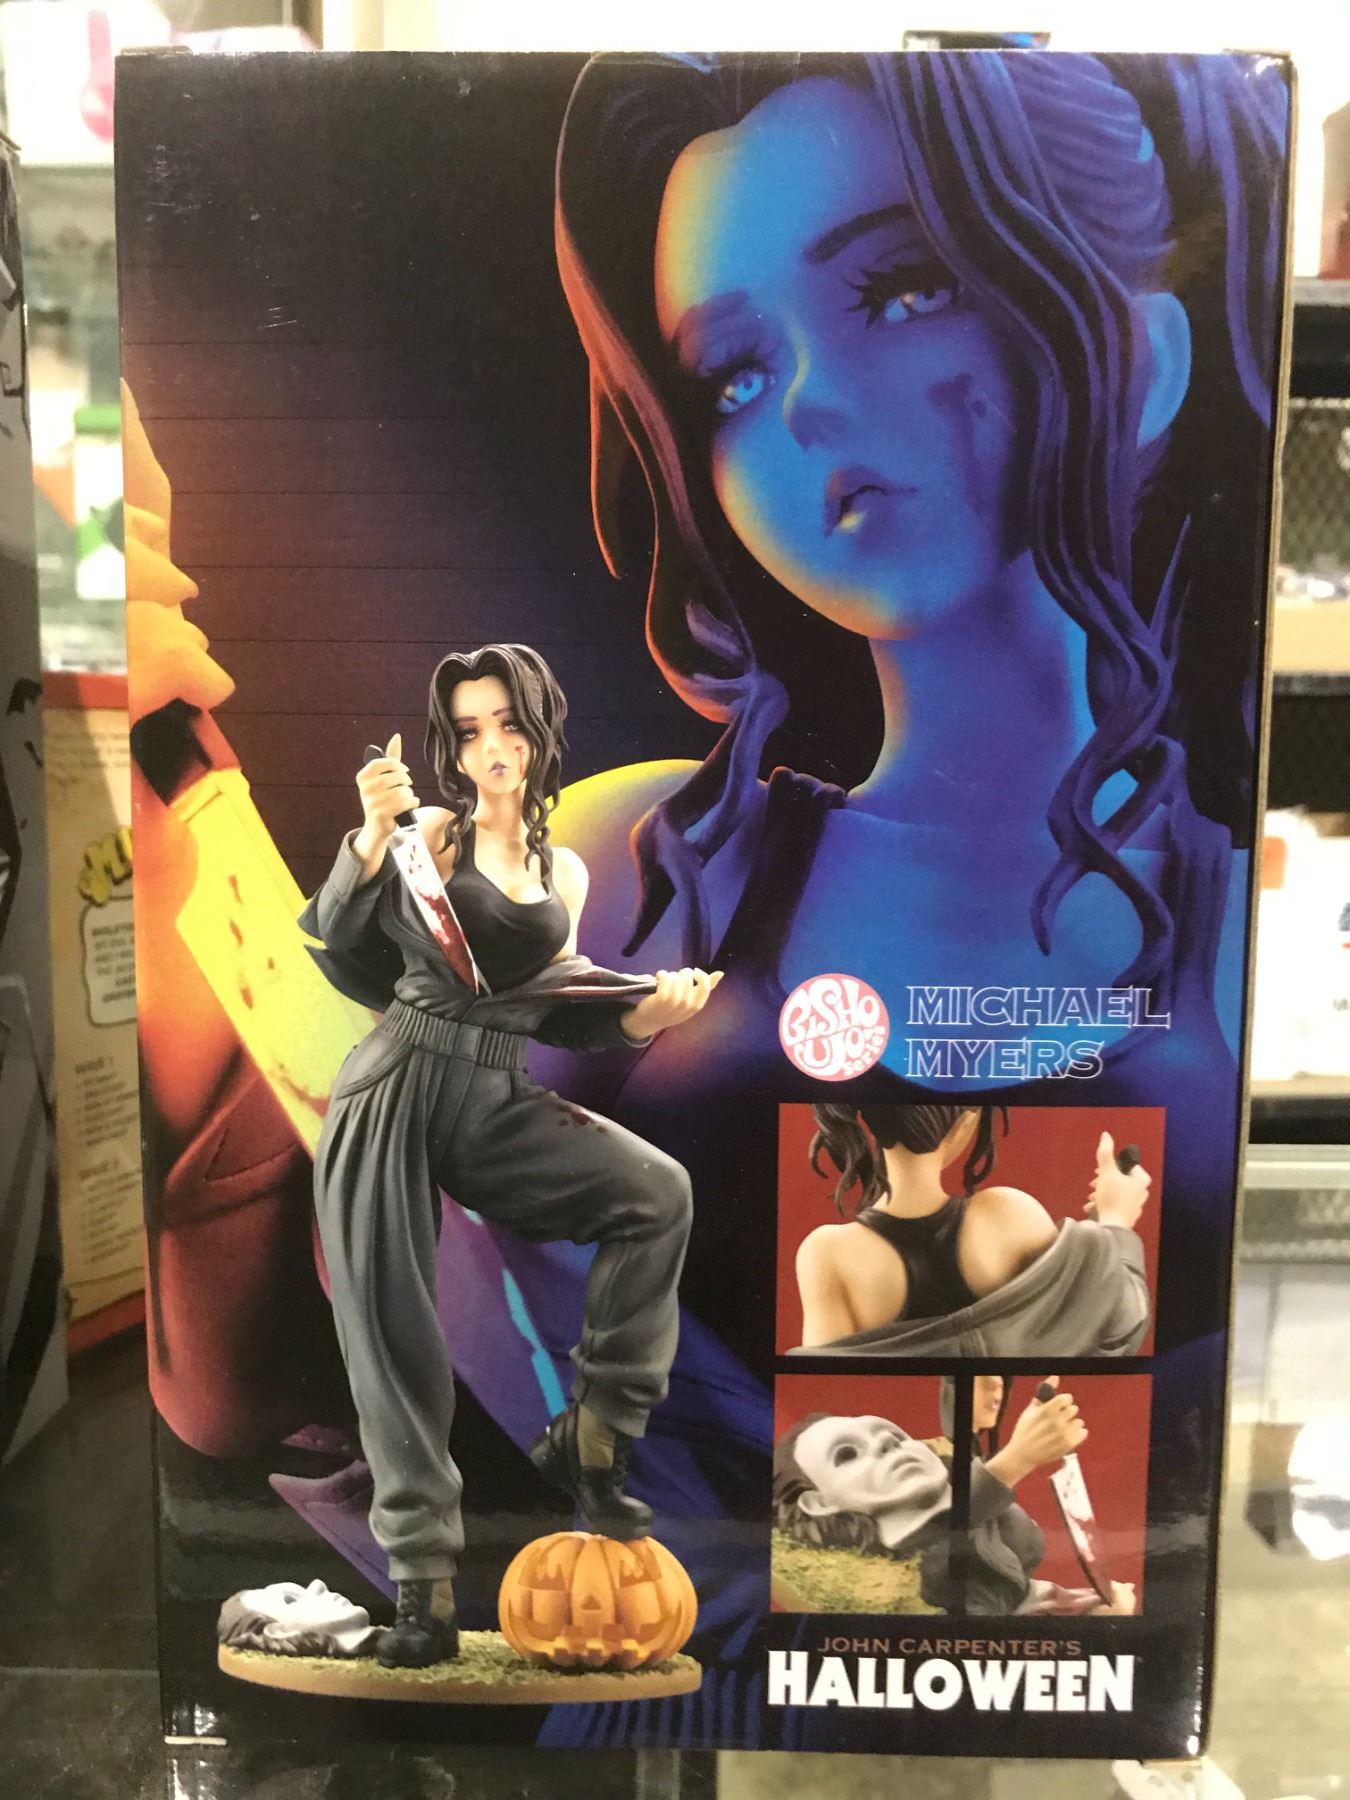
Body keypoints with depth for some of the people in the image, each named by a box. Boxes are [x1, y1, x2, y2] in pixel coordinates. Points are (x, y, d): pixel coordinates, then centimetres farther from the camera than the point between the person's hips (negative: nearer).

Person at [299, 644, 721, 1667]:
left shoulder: (566, 873, 12)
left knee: (660, 1192, -14)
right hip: (397, 1090, -3)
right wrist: (371, 840, -26)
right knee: (395, 1333, -2)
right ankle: (423, 1576, 14)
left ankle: (590, 1437, 1)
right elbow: (339, 944, -12)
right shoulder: (428, 835, -2)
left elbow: (543, 1007, 14)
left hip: (498, 1100, 4)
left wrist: (643, 1014, 1)